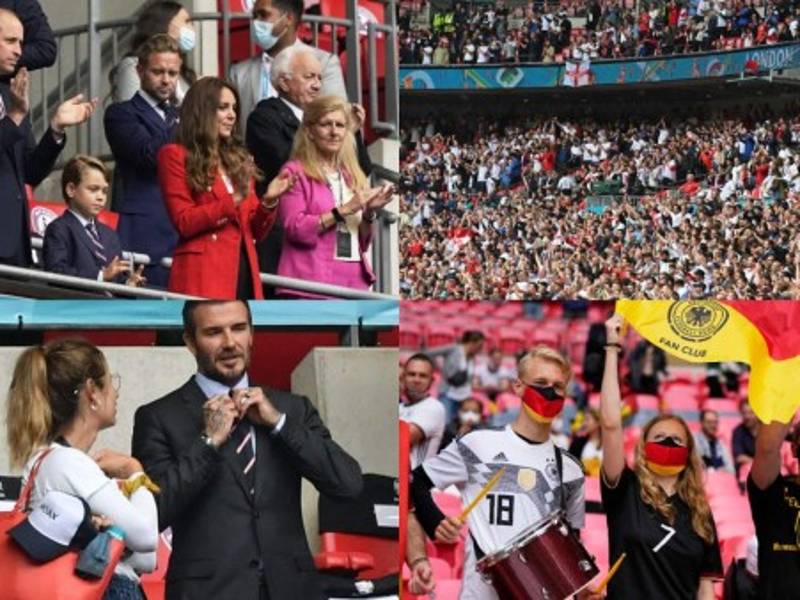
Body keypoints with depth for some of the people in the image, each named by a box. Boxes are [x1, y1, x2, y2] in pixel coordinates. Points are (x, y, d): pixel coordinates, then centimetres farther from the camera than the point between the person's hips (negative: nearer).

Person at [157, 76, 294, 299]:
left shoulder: (239, 158, 20)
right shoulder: (175, 156, 3)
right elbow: (183, 223, -7)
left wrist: (268, 201, -3)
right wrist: (231, 202, -17)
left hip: (244, 272, 5)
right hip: (203, 275, -5)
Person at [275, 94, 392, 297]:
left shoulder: (352, 176, 18)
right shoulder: (295, 172, 3)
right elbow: (296, 228, -9)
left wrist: (369, 213, 1)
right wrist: (344, 210, -13)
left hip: (353, 283, 5)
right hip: (310, 286, -5)